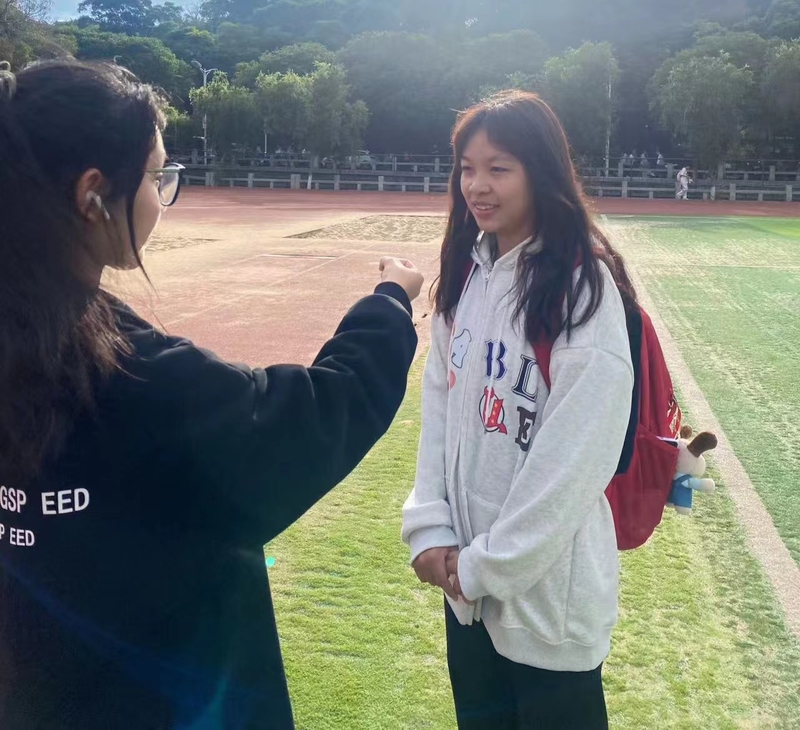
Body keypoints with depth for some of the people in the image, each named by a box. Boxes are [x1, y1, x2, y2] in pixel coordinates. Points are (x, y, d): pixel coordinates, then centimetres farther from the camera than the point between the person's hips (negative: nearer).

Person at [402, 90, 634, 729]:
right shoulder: (467, 272, 3)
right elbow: (438, 401, 4)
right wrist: (430, 527, -4)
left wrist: (490, 565, -14)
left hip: (547, 589, -6)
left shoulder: (585, 290, -18)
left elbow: (575, 458, -20)